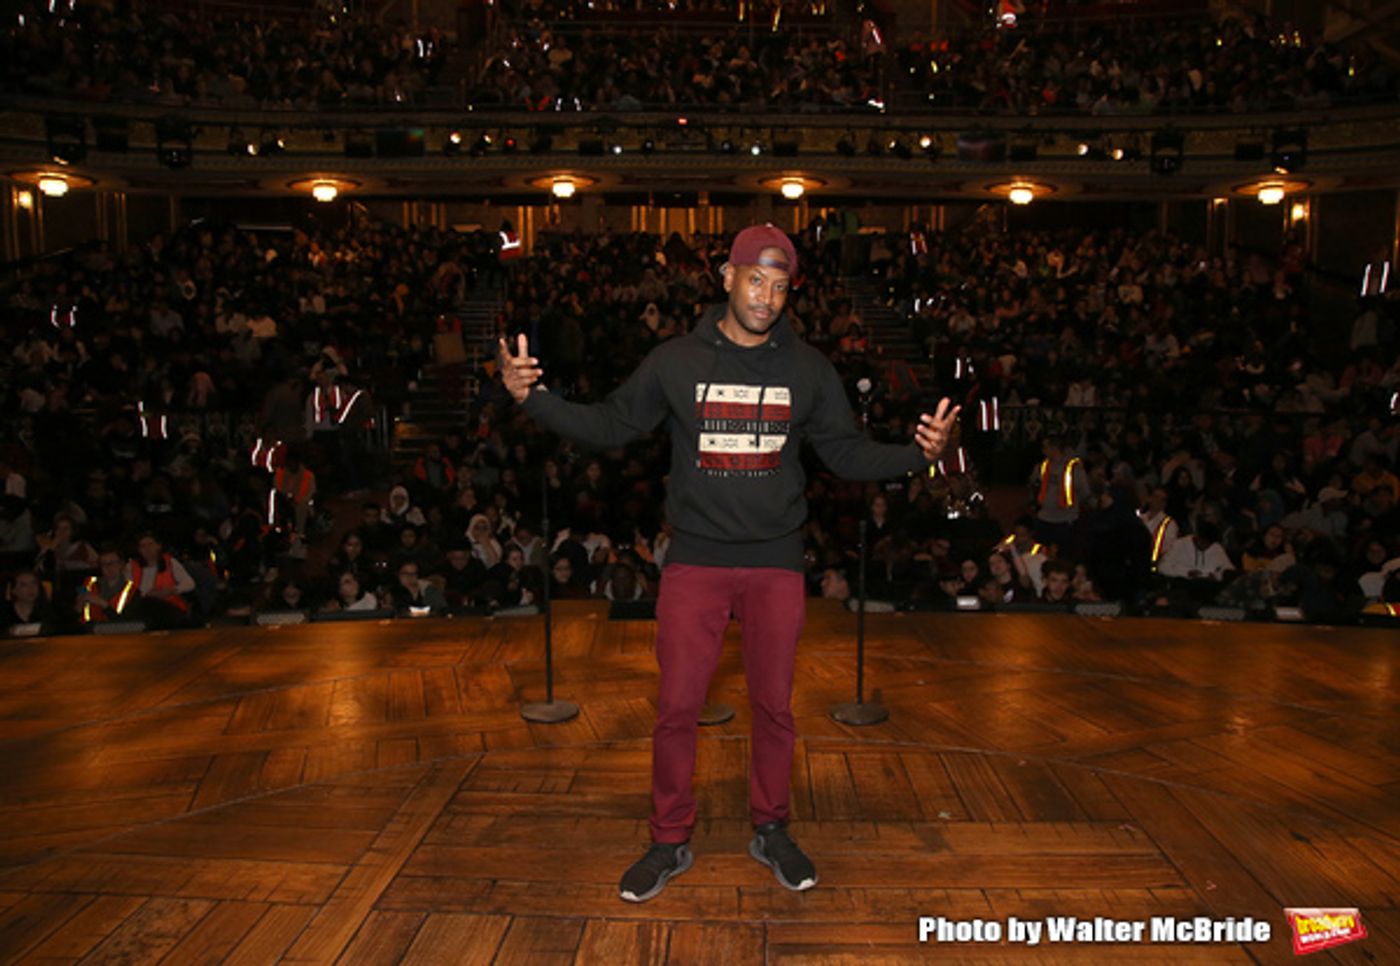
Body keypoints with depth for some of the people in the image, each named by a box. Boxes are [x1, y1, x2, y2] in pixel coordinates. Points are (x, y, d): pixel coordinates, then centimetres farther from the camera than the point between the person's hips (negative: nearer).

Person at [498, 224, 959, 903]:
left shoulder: (808, 368, 3)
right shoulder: (675, 360, 0)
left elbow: (846, 452, 8)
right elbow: (610, 426, 3)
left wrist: (919, 453, -8)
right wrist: (531, 397, -9)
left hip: (776, 564, 1)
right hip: (695, 561, -1)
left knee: (774, 706, 11)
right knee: (676, 707, 4)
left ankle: (770, 830, 34)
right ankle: (670, 841, 25)